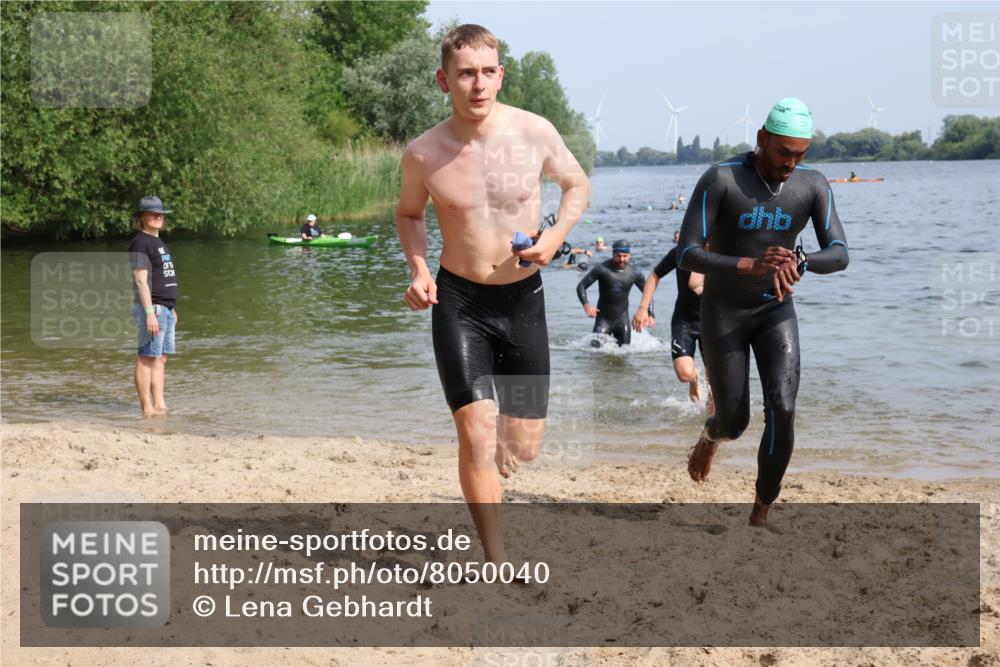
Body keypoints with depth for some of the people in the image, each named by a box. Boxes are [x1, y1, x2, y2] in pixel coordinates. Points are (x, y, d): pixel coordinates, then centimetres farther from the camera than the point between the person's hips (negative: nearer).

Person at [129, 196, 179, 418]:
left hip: (166, 308, 9)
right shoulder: (140, 243, -10)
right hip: (152, 308, -9)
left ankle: (159, 406, 13)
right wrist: (150, 313, -22)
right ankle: (147, 408, -7)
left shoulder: (159, 242, 19)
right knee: (147, 358, -7)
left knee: (161, 358, 10)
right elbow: (141, 281, -17)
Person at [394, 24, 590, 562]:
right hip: (458, 301, -2)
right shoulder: (424, 154, -9)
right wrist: (419, 270, -6)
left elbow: (577, 184, 9)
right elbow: (409, 214, 11)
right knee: (478, 432, -15)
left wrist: (557, 234, -10)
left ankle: (483, 478, 43)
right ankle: (499, 566, -5)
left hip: (523, 299, 2)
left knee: (523, 447, 5)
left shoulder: (534, 133, -9)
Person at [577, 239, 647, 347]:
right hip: (603, 318, -2)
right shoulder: (602, 269, -15)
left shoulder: (635, 273, -6)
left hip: (622, 319, 2)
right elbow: (581, 286, -13)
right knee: (595, 347, -16)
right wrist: (586, 305, -30)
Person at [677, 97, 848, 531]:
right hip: (723, 312, -2)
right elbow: (687, 256, -26)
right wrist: (752, 265, -43)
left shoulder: (813, 185, -11)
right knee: (735, 422, 2)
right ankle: (711, 435, 43)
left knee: (782, 410, -17)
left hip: (776, 311, 2)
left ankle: (760, 514, -1)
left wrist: (799, 263, -42)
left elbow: (839, 255, -17)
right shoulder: (720, 179, -22)